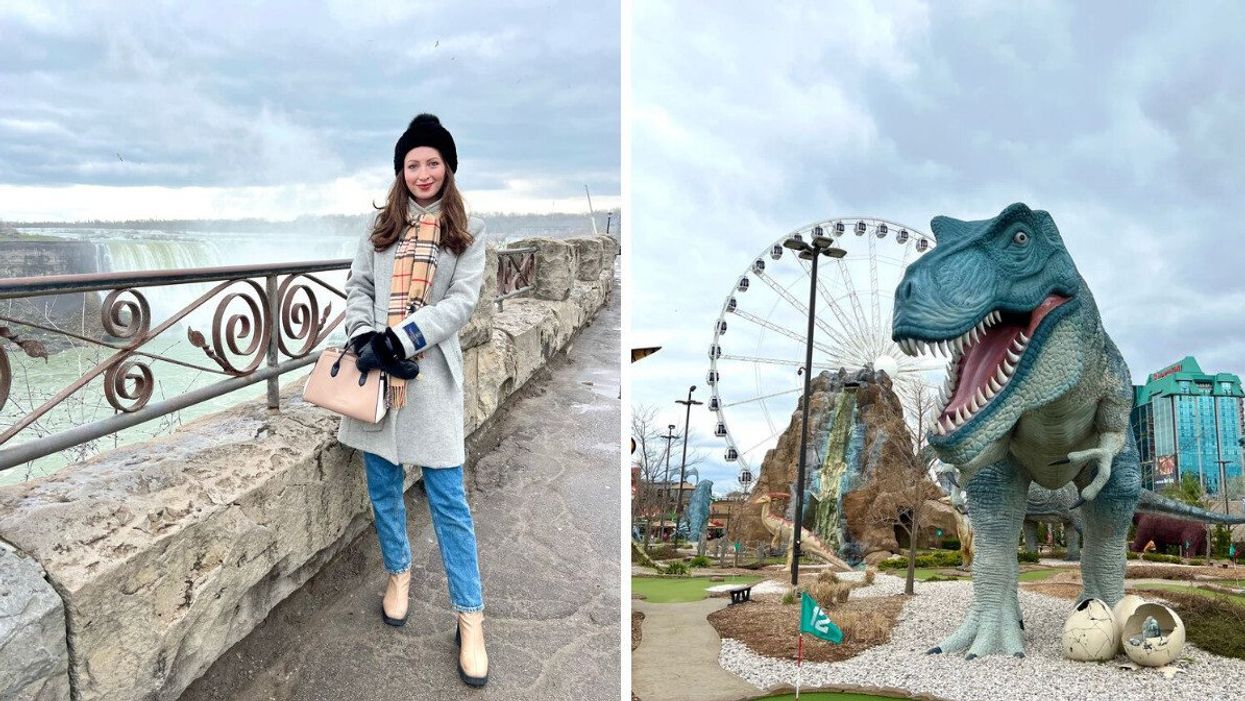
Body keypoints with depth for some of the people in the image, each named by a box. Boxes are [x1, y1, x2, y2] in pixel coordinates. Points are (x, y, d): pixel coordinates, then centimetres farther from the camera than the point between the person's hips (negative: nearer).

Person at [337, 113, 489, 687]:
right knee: (383, 485, 13)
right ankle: (399, 572, 36)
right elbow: (358, 286, 8)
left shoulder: (468, 231, 4)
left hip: (431, 372, -3)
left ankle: (470, 618, 4)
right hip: (376, 367, 4)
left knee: (448, 499, -3)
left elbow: (462, 301, -6)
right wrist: (365, 338, -11)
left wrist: (403, 339, -17)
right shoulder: (382, 224, 13)